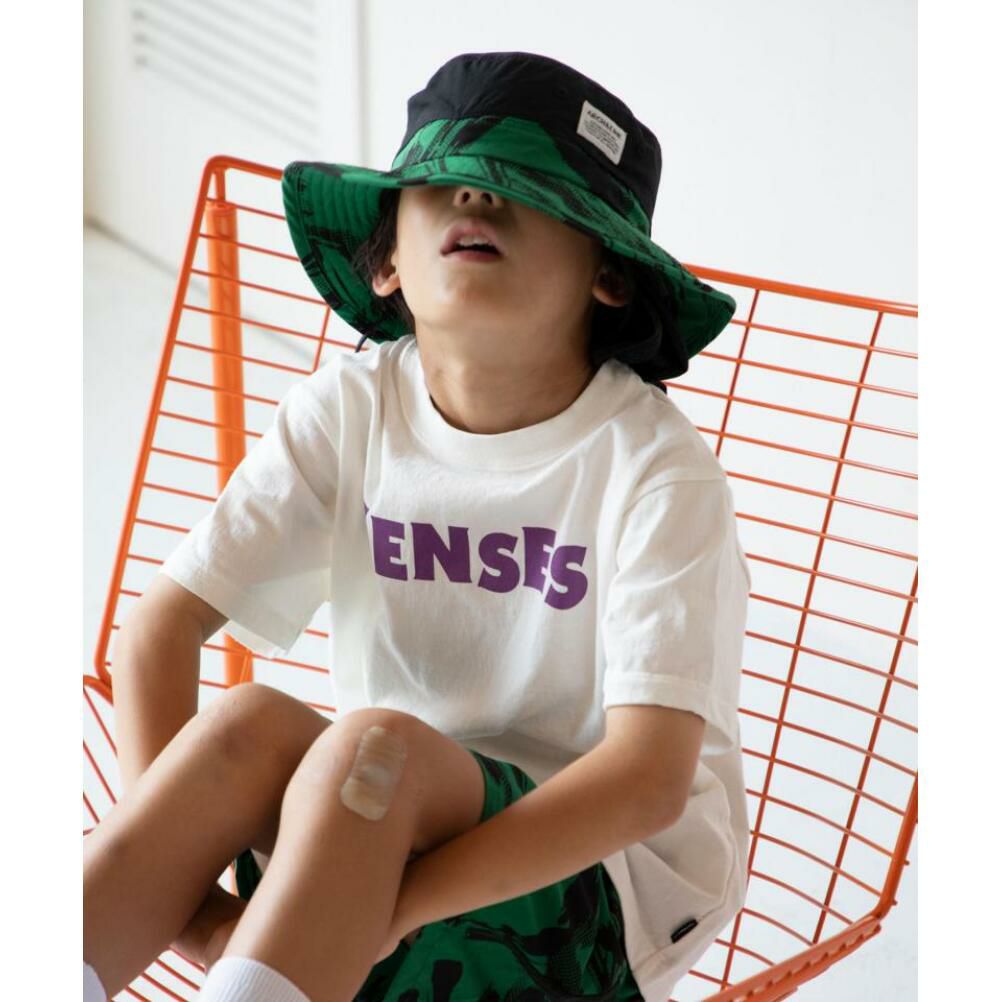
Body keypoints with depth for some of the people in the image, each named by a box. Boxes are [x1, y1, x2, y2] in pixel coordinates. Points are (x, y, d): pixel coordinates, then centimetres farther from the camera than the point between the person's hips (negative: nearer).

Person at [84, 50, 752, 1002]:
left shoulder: (652, 466, -17)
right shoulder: (350, 406, -5)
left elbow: (650, 779, -25)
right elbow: (160, 624, -8)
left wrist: (380, 912, -32)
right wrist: (171, 879, -23)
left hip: (621, 883, -3)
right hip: (388, 823, 4)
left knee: (373, 744, -32)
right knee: (251, 719, -27)